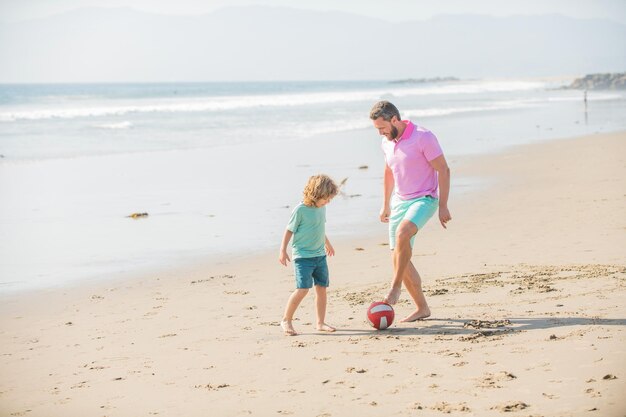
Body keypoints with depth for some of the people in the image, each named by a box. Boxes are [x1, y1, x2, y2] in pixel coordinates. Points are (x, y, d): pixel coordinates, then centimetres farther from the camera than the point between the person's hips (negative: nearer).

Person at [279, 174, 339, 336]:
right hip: (303, 256, -7)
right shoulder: (301, 210, -15)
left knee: (322, 287, 7)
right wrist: (283, 250, -10)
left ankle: (321, 323, 16)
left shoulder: (321, 208, 7)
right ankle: (286, 320, -3)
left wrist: (327, 243, 37)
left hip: (320, 255, 7)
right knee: (303, 288, -15)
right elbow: (289, 230, -9)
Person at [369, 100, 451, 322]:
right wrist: (386, 205, 26)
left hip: (424, 200, -7)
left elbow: (443, 170, -13)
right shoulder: (387, 142, 7)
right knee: (398, 258, 2)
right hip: (399, 202, 7)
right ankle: (421, 308, 12)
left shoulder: (423, 137, -15)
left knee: (402, 233, -35)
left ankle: (395, 286, -21)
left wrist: (443, 206, -15)